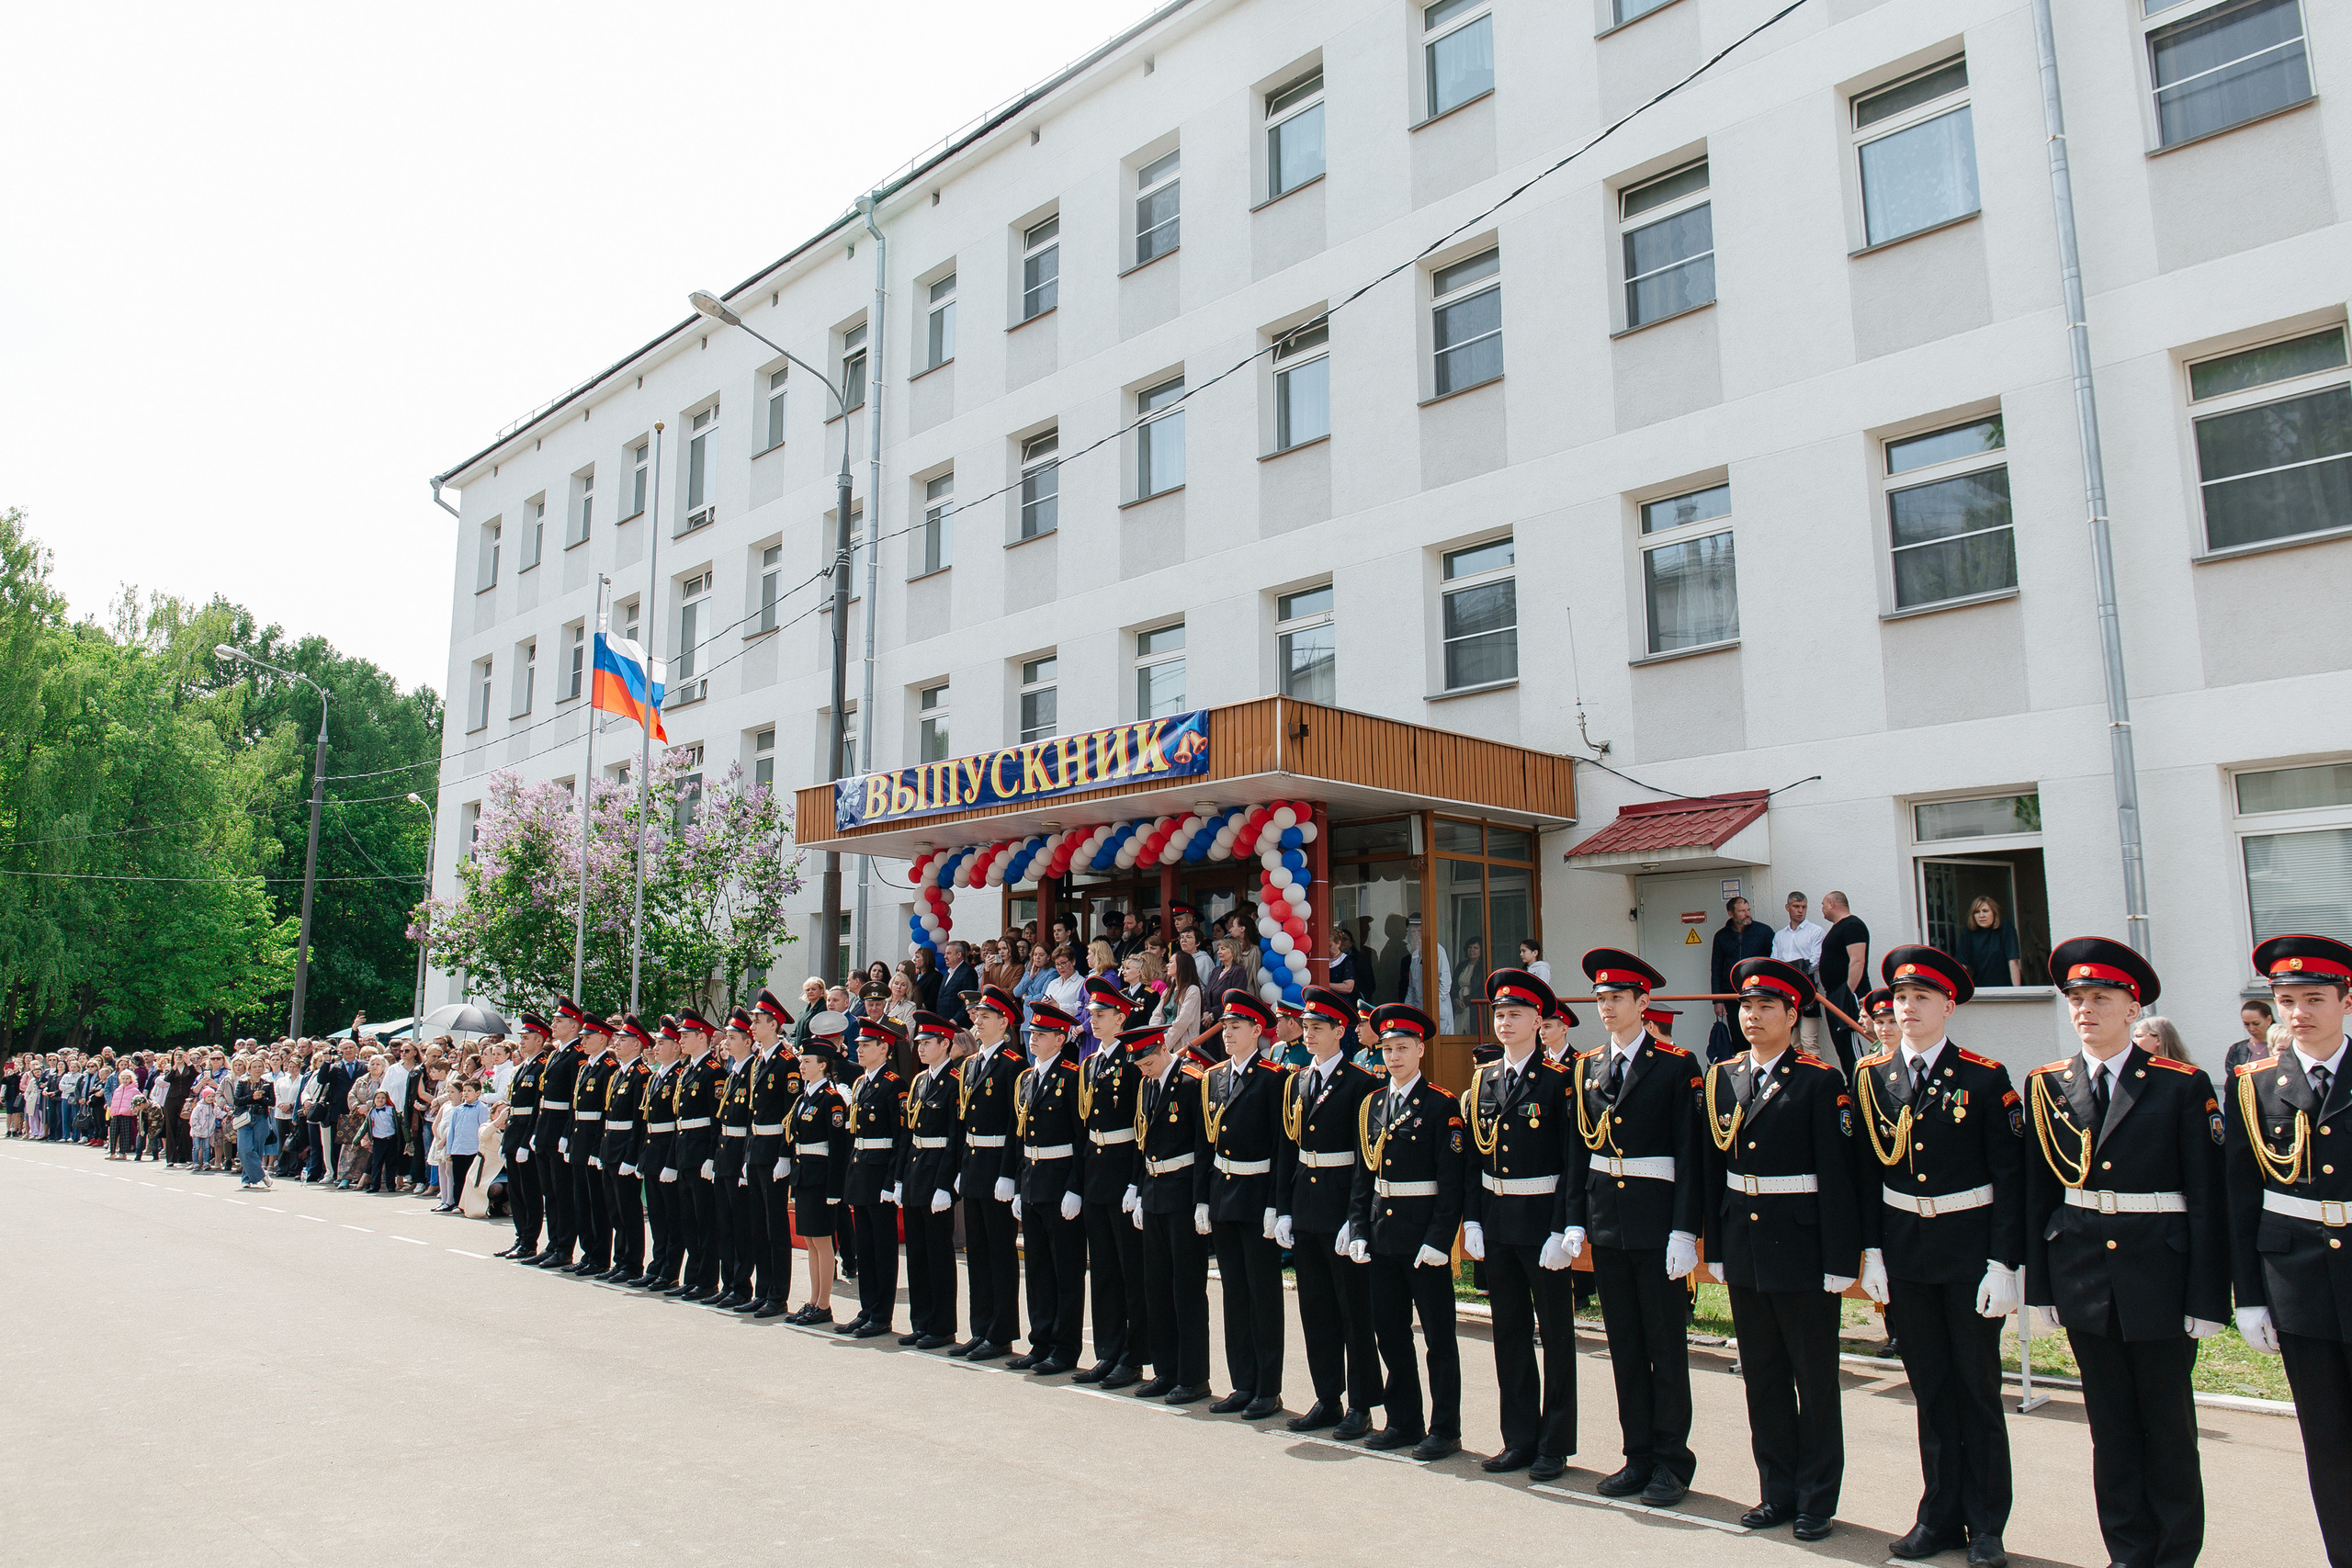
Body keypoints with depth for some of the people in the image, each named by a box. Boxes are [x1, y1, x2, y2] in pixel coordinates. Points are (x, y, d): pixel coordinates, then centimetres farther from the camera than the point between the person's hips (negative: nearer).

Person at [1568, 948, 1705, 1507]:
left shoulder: (1676, 1066, -7)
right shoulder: (1586, 1069, 9)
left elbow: (1690, 1153, -10)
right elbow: (1577, 1149, 11)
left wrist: (1685, 1230, -14)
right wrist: (1575, 1220, 6)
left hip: (1657, 1221, -5)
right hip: (1605, 1223, 5)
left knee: (1666, 1344, 5)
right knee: (1624, 1344, 12)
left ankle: (1671, 1460, 17)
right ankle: (1638, 1455, 23)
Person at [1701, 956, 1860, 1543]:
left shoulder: (1821, 1081, -8)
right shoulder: (1722, 1078, 7)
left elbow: (1838, 1176, -11)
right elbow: (1713, 1170, 9)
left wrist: (1840, 1261, -14)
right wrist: (1715, 1248, 8)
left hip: (1802, 1249, -5)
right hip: (1744, 1250, 5)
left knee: (1815, 1380, 8)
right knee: (1761, 1378, 13)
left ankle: (1816, 1500, 20)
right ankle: (1778, 1492, 26)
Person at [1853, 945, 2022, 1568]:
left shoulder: (1985, 1078, -7)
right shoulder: (1871, 1076, 2)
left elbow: (2009, 1177, -7)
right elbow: (1866, 1170, 5)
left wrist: (2002, 1263, -11)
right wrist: (1871, 1252, 1)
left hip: (1970, 1249, -3)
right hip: (1903, 1249, 3)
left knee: (1978, 1387, 7)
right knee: (1929, 1388, 13)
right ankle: (1941, 1515, 25)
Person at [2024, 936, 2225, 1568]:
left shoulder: (2183, 1085, -4)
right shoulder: (2047, 1085, 4)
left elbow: (2207, 1200, -5)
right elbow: (2037, 1193, 5)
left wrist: (2206, 1297, -8)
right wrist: (2039, 1285, 4)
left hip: (2159, 1272, -2)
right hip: (2082, 1273, 3)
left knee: (2169, 1422, 8)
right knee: (2110, 1422, 11)